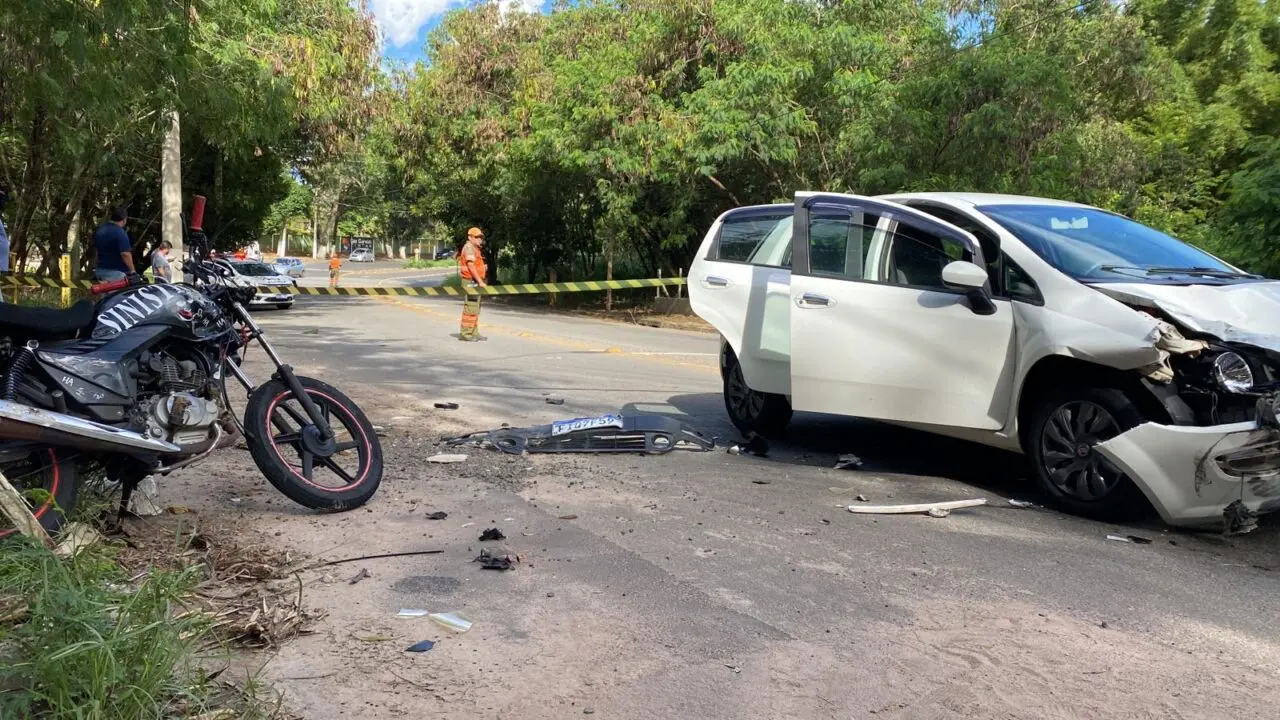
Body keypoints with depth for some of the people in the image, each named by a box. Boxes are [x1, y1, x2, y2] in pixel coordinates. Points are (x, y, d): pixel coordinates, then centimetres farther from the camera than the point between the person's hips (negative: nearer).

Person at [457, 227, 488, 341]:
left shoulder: (475, 249, 20)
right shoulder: (469, 247, -12)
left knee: (476, 309, 13)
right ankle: (465, 334, -7)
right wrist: (480, 281, -23)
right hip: (470, 282, -11)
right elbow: (470, 266, -21)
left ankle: (474, 333, 19)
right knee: (470, 308, -10)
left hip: (475, 282, 11)